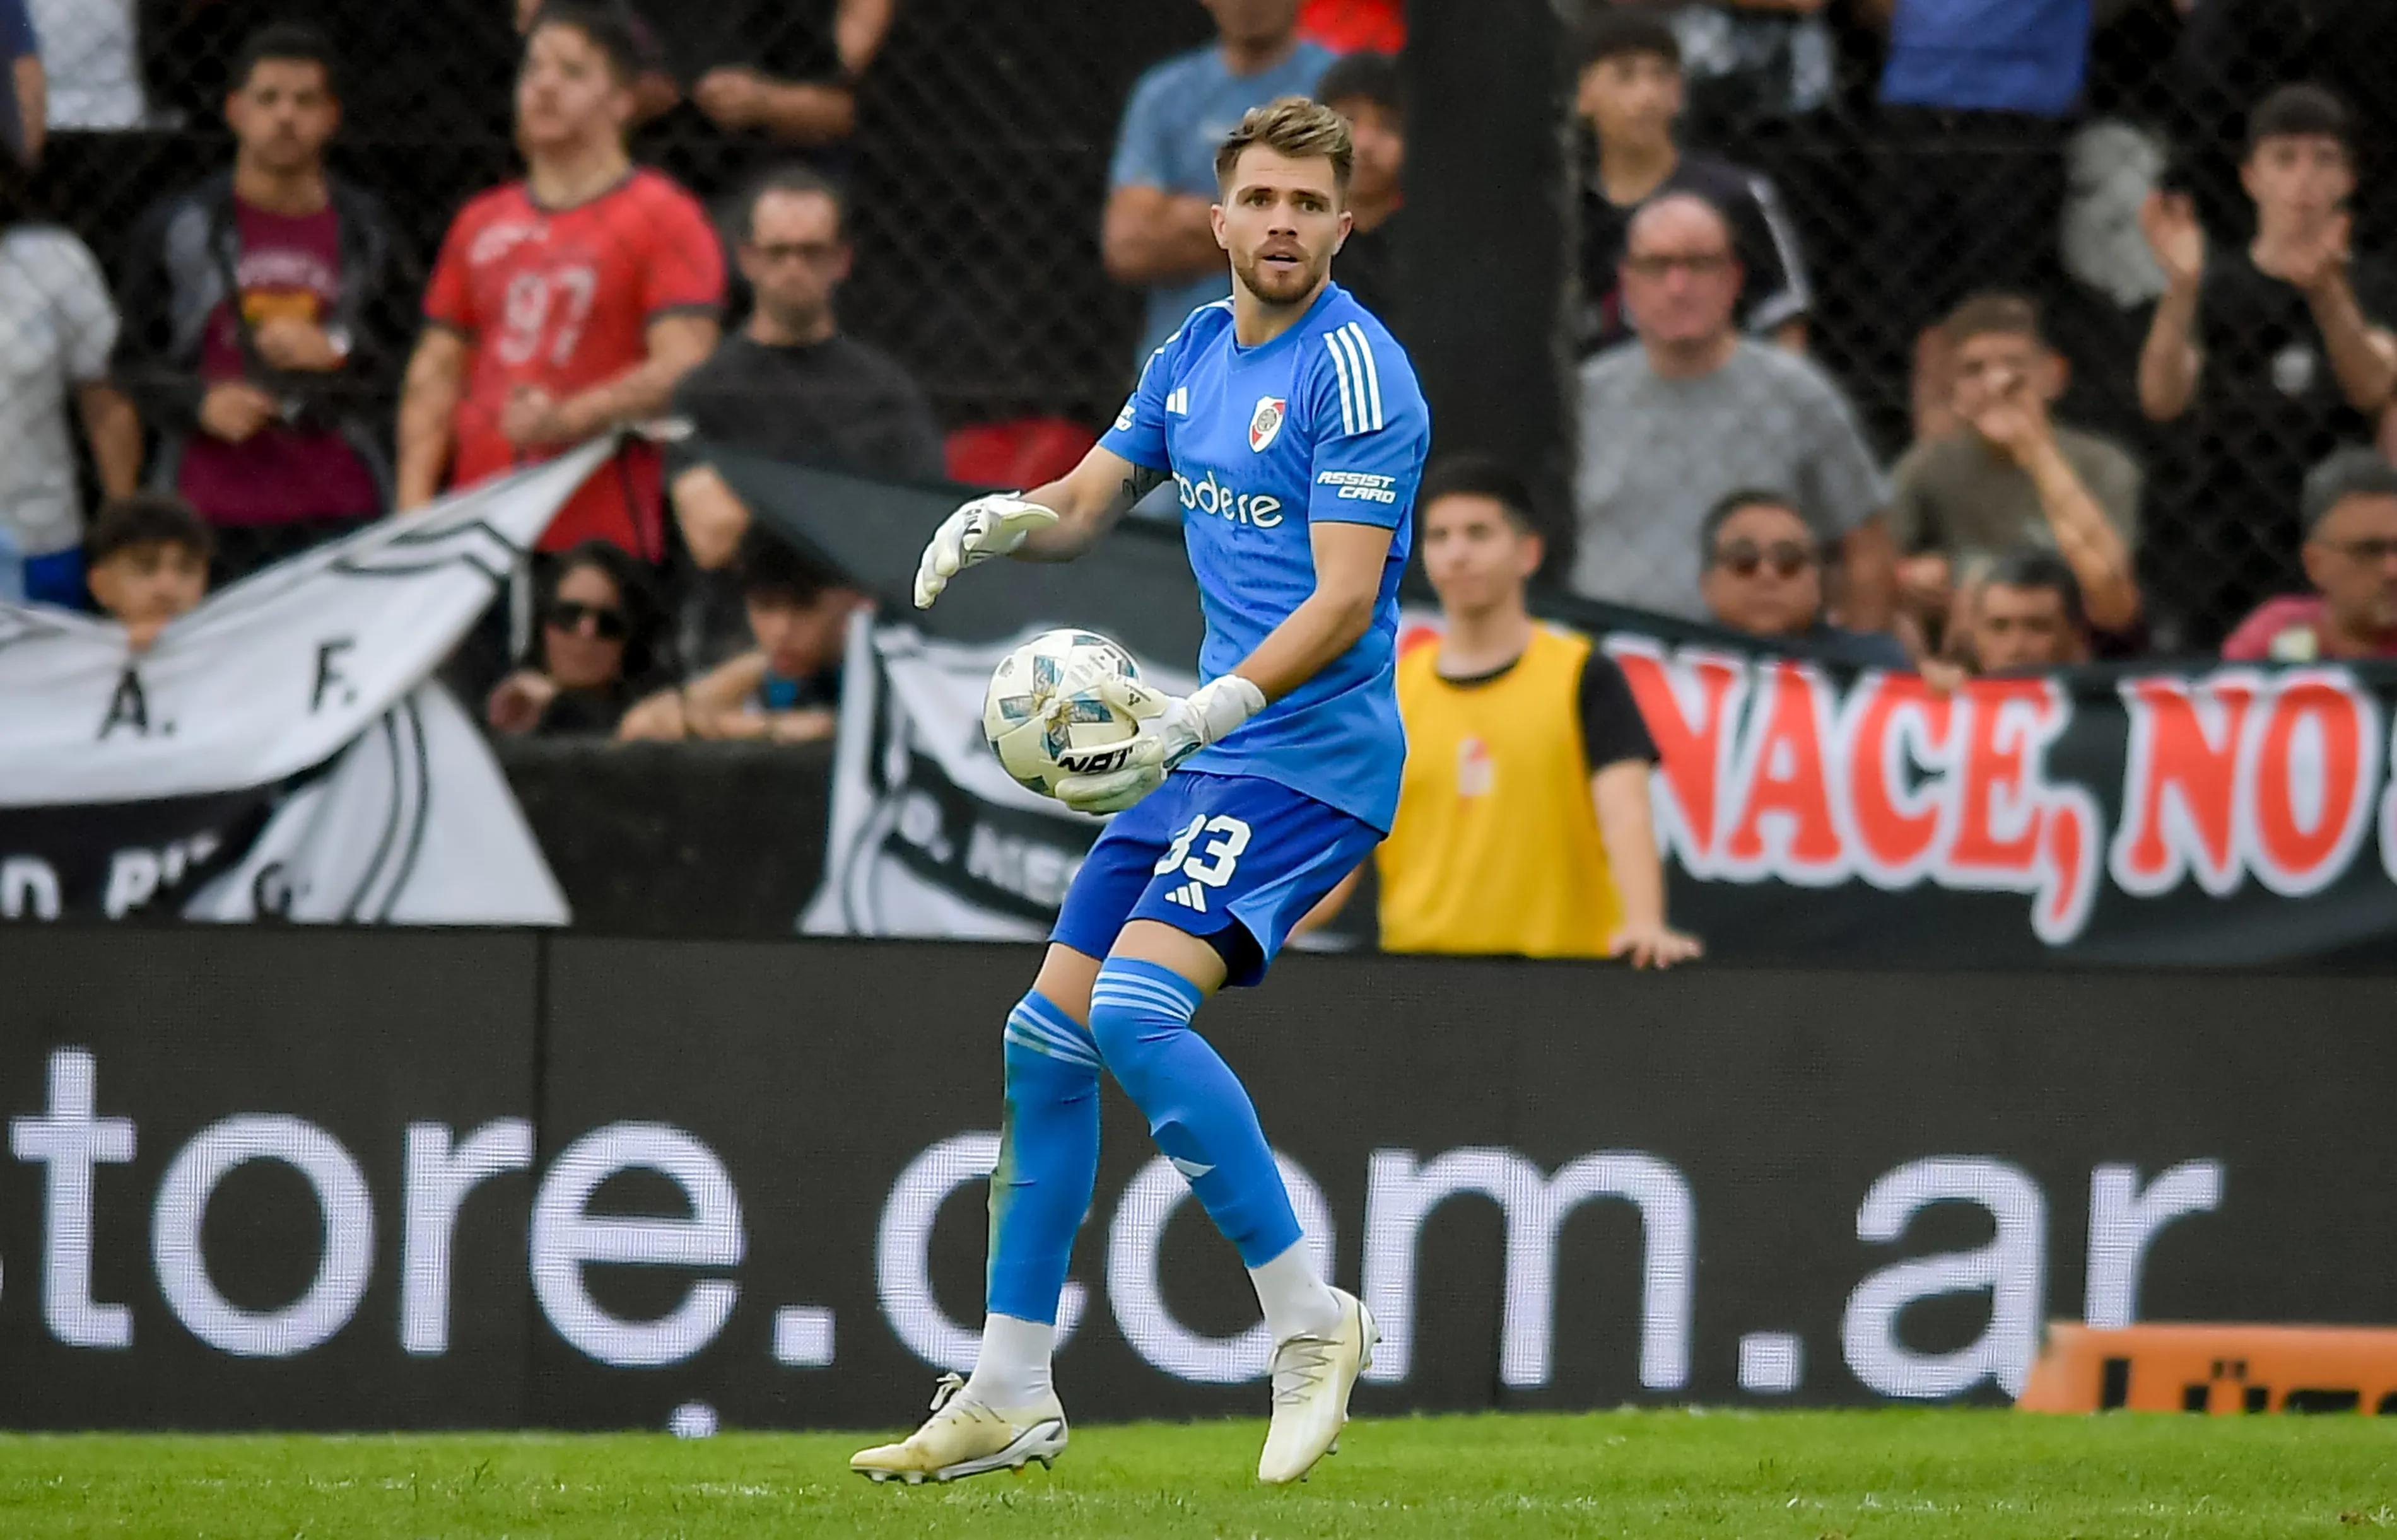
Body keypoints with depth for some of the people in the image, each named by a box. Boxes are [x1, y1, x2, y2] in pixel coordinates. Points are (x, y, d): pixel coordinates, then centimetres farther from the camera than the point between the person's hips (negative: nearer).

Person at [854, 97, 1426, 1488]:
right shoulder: (1196, 354, 12)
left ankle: (1309, 1318, -14)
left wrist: (1202, 716, -30)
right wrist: (998, 521, -1)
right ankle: (1012, 1394, 16)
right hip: (1205, 749, 9)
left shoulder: (1355, 370, -14)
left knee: (1136, 1010, -25)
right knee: (1049, 1037, 7)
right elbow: (1086, 507, 22)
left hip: (1311, 751, -9)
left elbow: (1345, 600, -20)